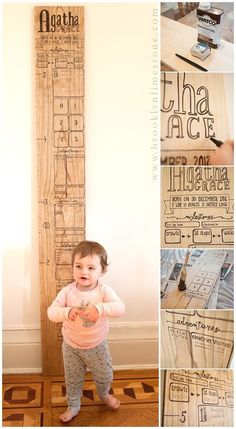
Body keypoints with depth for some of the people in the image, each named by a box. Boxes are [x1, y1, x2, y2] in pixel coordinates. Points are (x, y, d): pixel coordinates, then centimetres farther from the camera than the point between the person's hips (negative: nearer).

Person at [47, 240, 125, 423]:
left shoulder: (104, 290, -22)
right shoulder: (67, 291, -18)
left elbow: (120, 308, -35)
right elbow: (51, 312, -22)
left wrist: (99, 308, -51)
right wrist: (67, 312, -41)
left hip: (97, 346, 0)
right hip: (71, 346, 0)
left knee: (105, 375, 22)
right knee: (73, 380, 19)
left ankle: (104, 394, 55)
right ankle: (73, 407, 45)